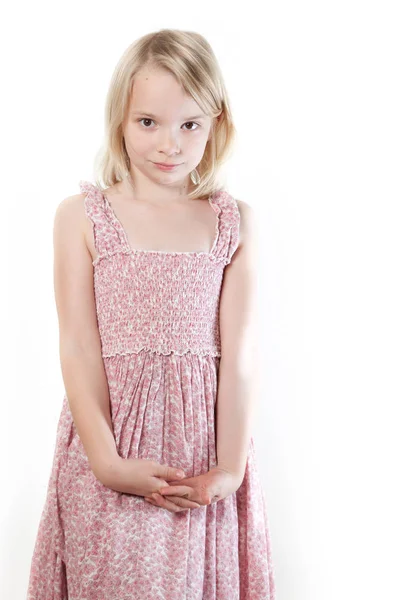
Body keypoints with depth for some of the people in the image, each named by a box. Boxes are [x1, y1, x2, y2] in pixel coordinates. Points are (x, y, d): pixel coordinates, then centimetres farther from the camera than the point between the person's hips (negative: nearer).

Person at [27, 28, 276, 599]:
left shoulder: (234, 221, 2)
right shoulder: (81, 216, -2)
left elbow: (239, 352, -2)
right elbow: (78, 347, -6)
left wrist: (230, 468, -8)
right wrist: (106, 460, -13)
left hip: (202, 446, 1)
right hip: (111, 434, -1)